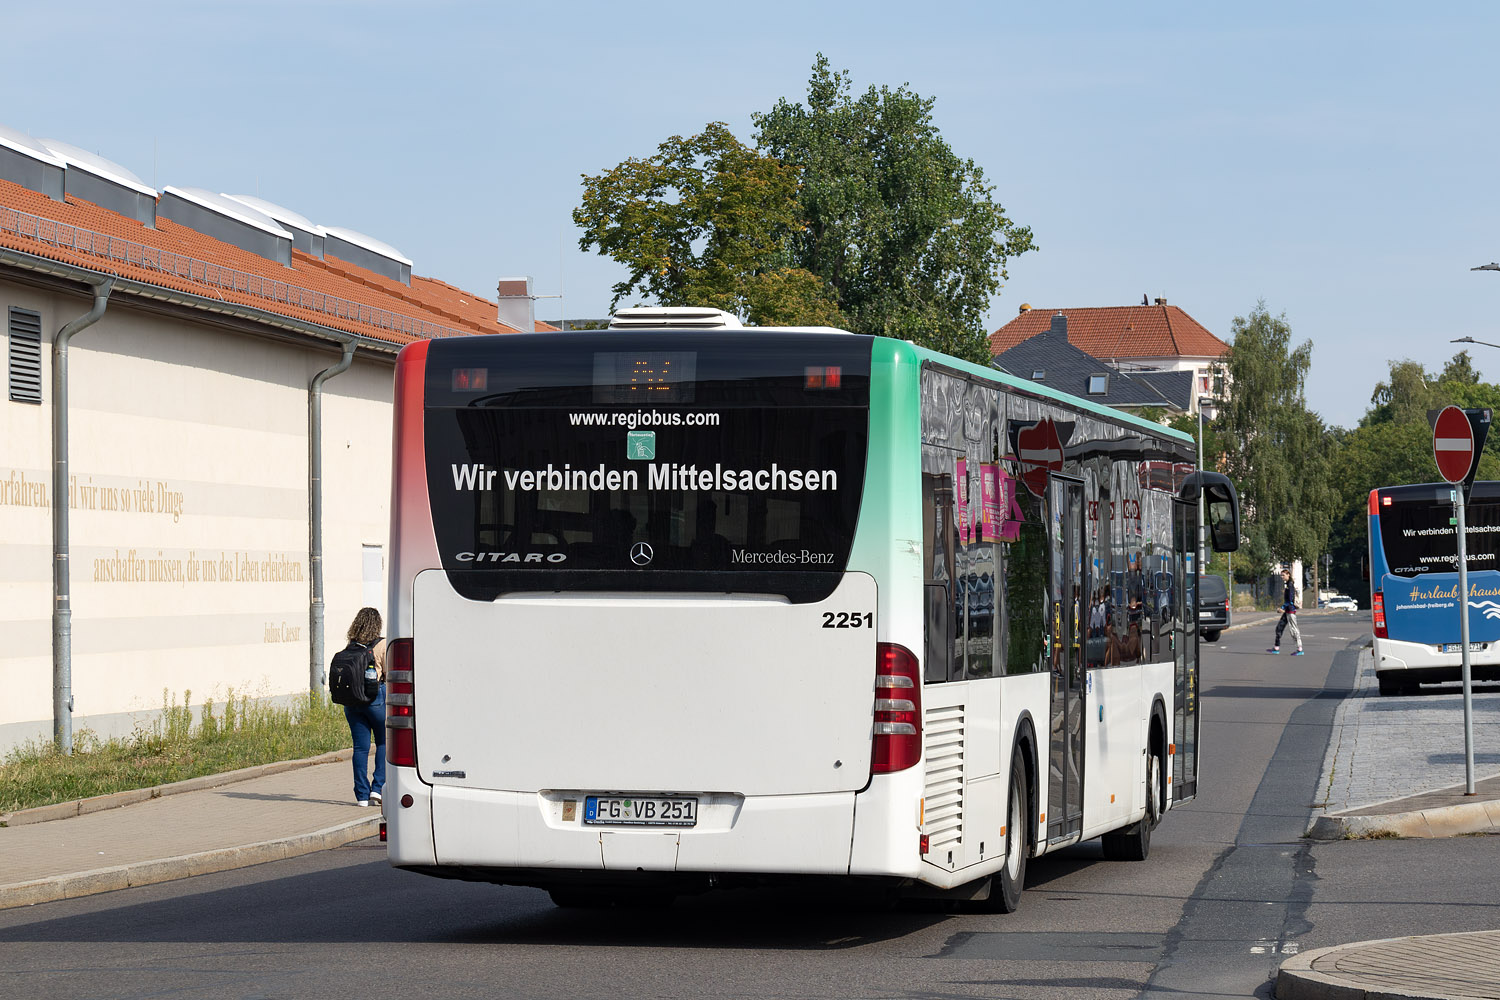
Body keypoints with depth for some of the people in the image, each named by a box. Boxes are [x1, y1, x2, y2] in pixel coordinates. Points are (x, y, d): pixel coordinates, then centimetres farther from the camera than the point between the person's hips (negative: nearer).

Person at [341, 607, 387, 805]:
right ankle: (378, 787, -1)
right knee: (384, 743, 11)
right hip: (376, 698, -4)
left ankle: (362, 795, 4)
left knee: (360, 746, 5)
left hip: (352, 699, 4)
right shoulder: (381, 645, -7)